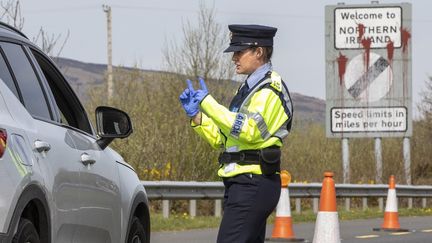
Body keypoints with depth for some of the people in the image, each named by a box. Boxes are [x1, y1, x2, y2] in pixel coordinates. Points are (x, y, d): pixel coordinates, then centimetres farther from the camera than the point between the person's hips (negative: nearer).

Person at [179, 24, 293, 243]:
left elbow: (249, 131, -24)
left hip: (252, 185, -10)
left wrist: (208, 103, -21)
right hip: (240, 183, 10)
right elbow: (221, 139, 23)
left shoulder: (271, 89, -9)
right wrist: (195, 114, 8)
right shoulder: (248, 89, 22)